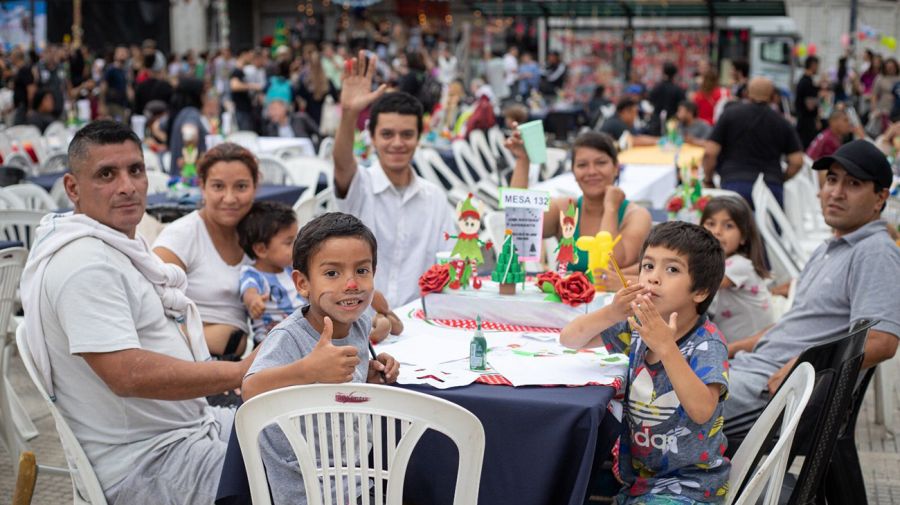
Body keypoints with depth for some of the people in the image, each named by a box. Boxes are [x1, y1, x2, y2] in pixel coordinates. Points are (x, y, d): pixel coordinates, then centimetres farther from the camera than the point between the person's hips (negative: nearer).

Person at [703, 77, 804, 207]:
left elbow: (710, 152, -1)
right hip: (772, 186, 2)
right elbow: (797, 161, 7)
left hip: (735, 183, -2)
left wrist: (708, 180, 14)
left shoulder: (730, 114, 4)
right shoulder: (782, 123, 10)